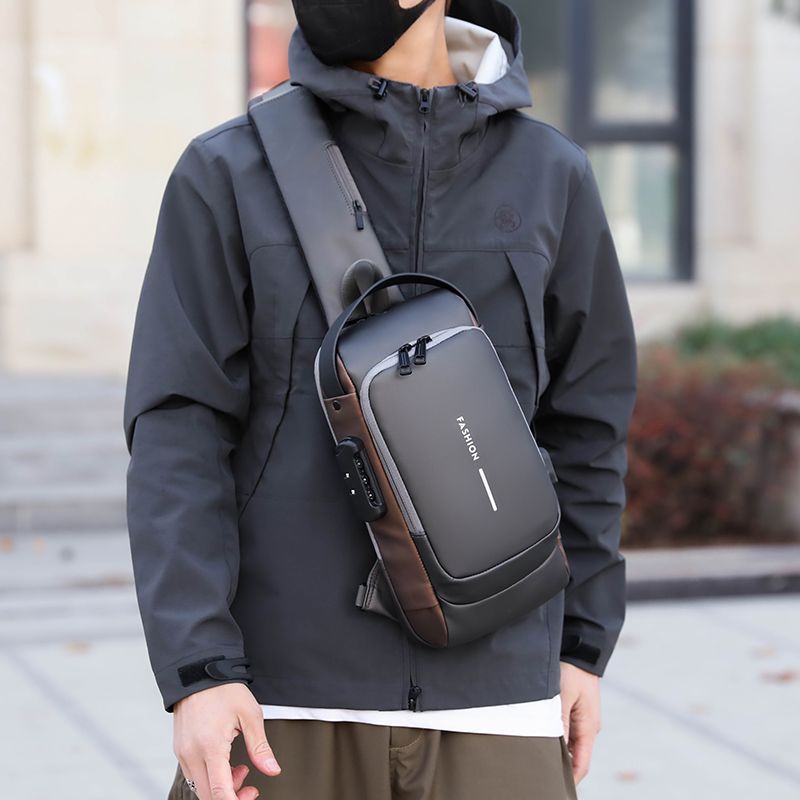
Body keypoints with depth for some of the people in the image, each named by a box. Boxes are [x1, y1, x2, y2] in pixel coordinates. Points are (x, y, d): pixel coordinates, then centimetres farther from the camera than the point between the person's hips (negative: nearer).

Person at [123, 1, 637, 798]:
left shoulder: (550, 175, 6)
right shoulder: (226, 174, -1)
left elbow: (581, 425, 13)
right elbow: (178, 432, -6)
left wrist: (582, 646, 11)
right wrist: (197, 671, -15)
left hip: (491, 702, 2)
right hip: (276, 707, -1)